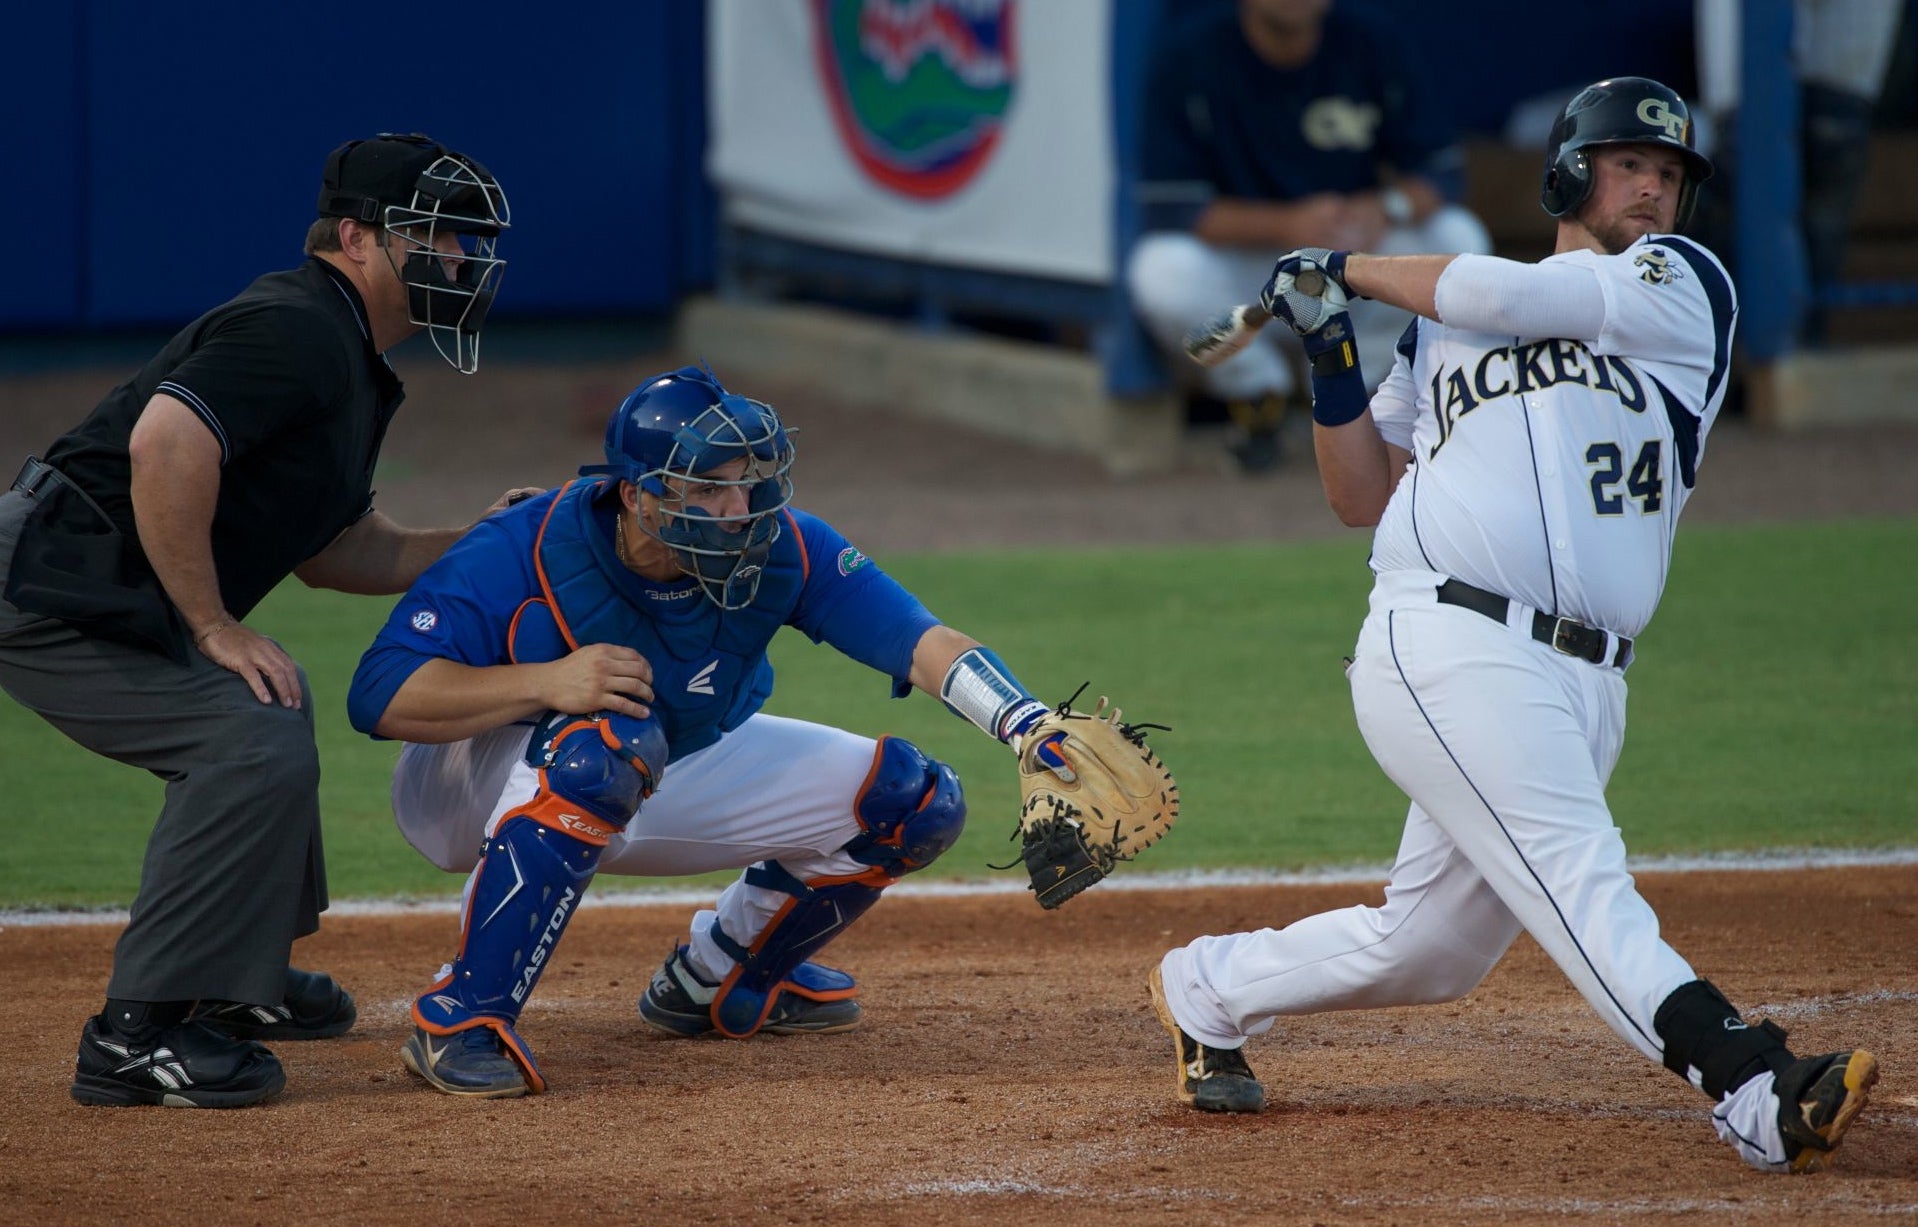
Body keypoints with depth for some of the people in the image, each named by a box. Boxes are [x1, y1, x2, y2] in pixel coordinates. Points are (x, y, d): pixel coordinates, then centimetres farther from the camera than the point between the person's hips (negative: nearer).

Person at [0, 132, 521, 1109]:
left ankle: (233, 978, 36)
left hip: (110, 596, 11)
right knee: (256, 743, -19)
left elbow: (334, 550, 24)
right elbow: (164, 443, -30)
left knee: (267, 705, 27)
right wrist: (213, 627, -24)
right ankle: (136, 1033, -17)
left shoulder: (355, 367, 18)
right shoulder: (297, 330, -16)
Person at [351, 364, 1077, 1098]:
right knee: (605, 741, -42)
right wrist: (546, 682, -47)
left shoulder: (779, 550, -19)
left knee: (914, 800, -2)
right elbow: (380, 696, -35)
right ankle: (460, 1021, -31)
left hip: (674, 783, 6)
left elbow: (921, 643, -26)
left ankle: (716, 983, 19)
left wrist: (1031, 727, -43)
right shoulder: (520, 558, -31)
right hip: (478, 788, -6)